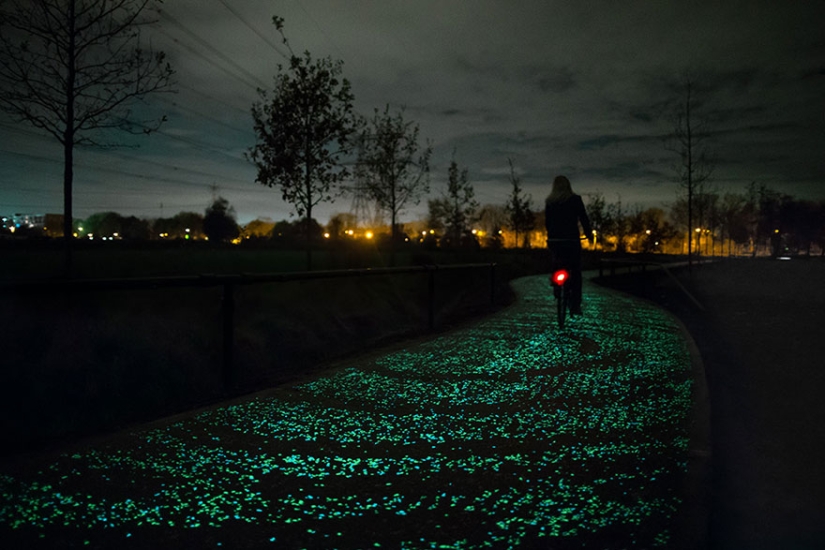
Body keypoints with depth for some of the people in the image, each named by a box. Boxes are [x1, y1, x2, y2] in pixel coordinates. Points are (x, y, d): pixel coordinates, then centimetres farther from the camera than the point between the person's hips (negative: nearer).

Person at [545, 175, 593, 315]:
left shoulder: (549, 202, 9)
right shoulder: (575, 199, -1)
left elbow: (547, 221, 12)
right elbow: (584, 218, 0)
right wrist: (589, 233, 14)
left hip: (553, 241, 3)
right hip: (571, 240, -3)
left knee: (557, 265, 25)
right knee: (576, 274, 5)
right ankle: (575, 306, 1)